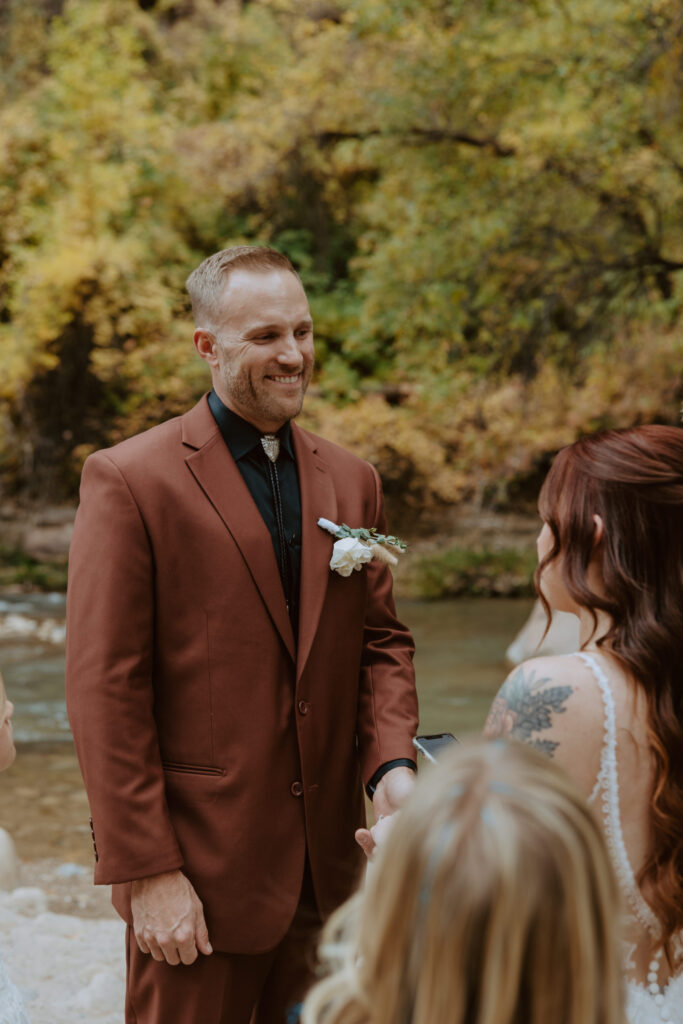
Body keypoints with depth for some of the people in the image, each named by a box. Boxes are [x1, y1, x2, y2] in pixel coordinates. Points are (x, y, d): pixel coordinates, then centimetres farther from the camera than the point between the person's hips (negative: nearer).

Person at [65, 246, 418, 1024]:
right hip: (198, 873, -5)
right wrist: (145, 872, -15)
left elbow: (381, 640, 13)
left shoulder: (351, 482, 10)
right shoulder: (129, 480, -9)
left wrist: (391, 763, -7)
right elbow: (104, 690, -12)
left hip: (325, 872, 5)